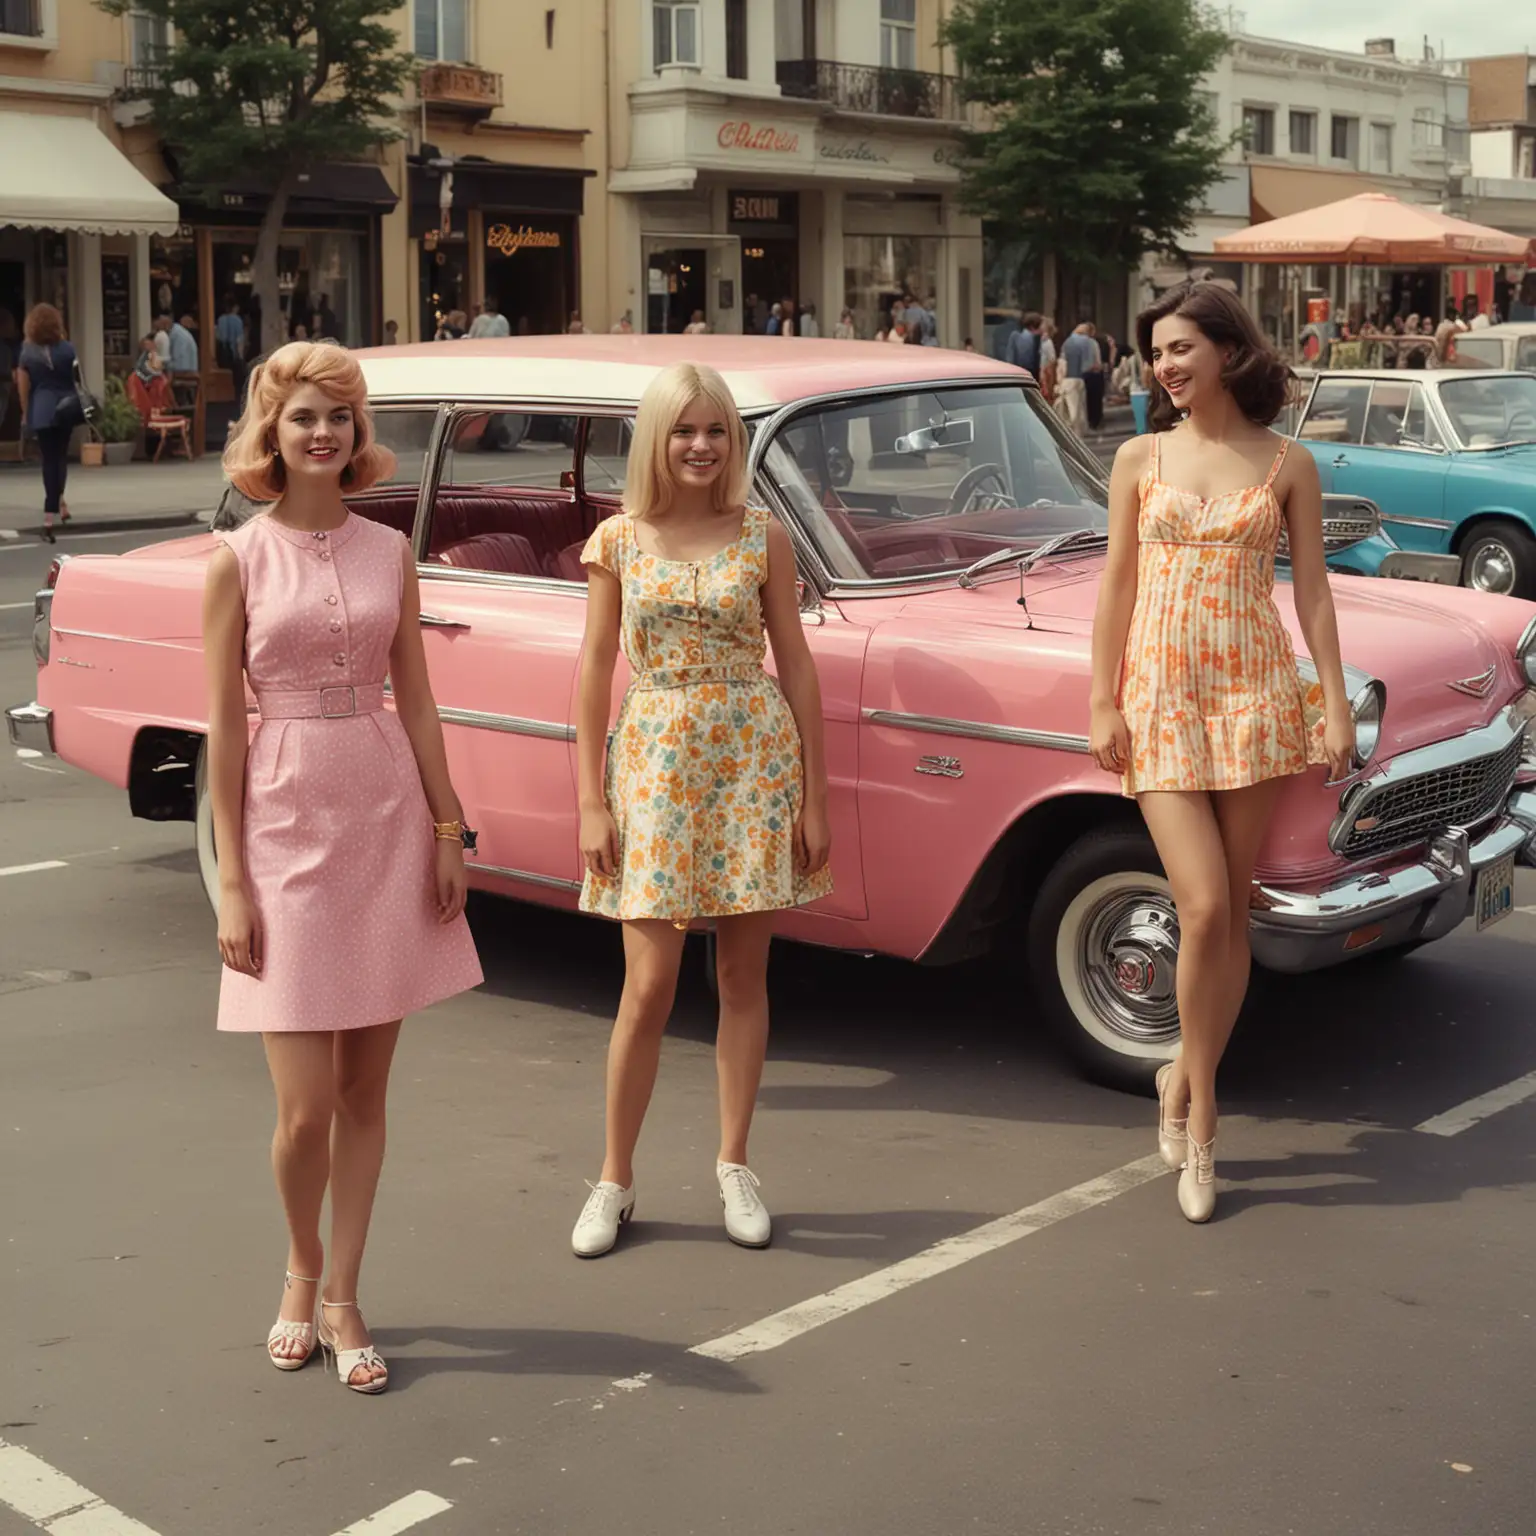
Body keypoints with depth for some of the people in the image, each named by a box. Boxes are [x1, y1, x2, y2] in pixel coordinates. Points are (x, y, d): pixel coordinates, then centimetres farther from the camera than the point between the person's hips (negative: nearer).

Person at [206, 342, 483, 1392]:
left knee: (367, 1088, 8)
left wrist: (448, 829, 4)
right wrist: (233, 883, -6)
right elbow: (225, 726, -3)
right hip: (287, 823, -3)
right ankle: (303, 1272, 25)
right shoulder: (240, 561, -2)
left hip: (387, 816, 3)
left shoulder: (389, 552, 7)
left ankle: (342, 1298, 22)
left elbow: (416, 700, 10)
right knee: (306, 1105, -3)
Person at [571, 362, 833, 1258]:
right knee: (650, 986, -2)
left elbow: (796, 665, 4)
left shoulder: (763, 537, 2)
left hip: (755, 759, 1)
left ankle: (735, 1167, 21)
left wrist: (814, 797, 1)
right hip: (655, 760, -1)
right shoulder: (619, 542, 2)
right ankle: (615, 1181, 12)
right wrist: (592, 804, -2)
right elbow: (595, 671, 3)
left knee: (745, 974, 7)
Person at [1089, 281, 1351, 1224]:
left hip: (1256, 694, 1)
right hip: (1161, 696, -1)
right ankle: (1201, 1110, 8)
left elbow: (1312, 591, 4)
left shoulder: (1287, 466, 4)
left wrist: (1337, 705, -2)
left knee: (1233, 913, 4)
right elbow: (1118, 588, 6)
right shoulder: (1139, 460, 6)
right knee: (1204, 908, -10)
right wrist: (1103, 704, 1)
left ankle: (1187, 1079, 21)